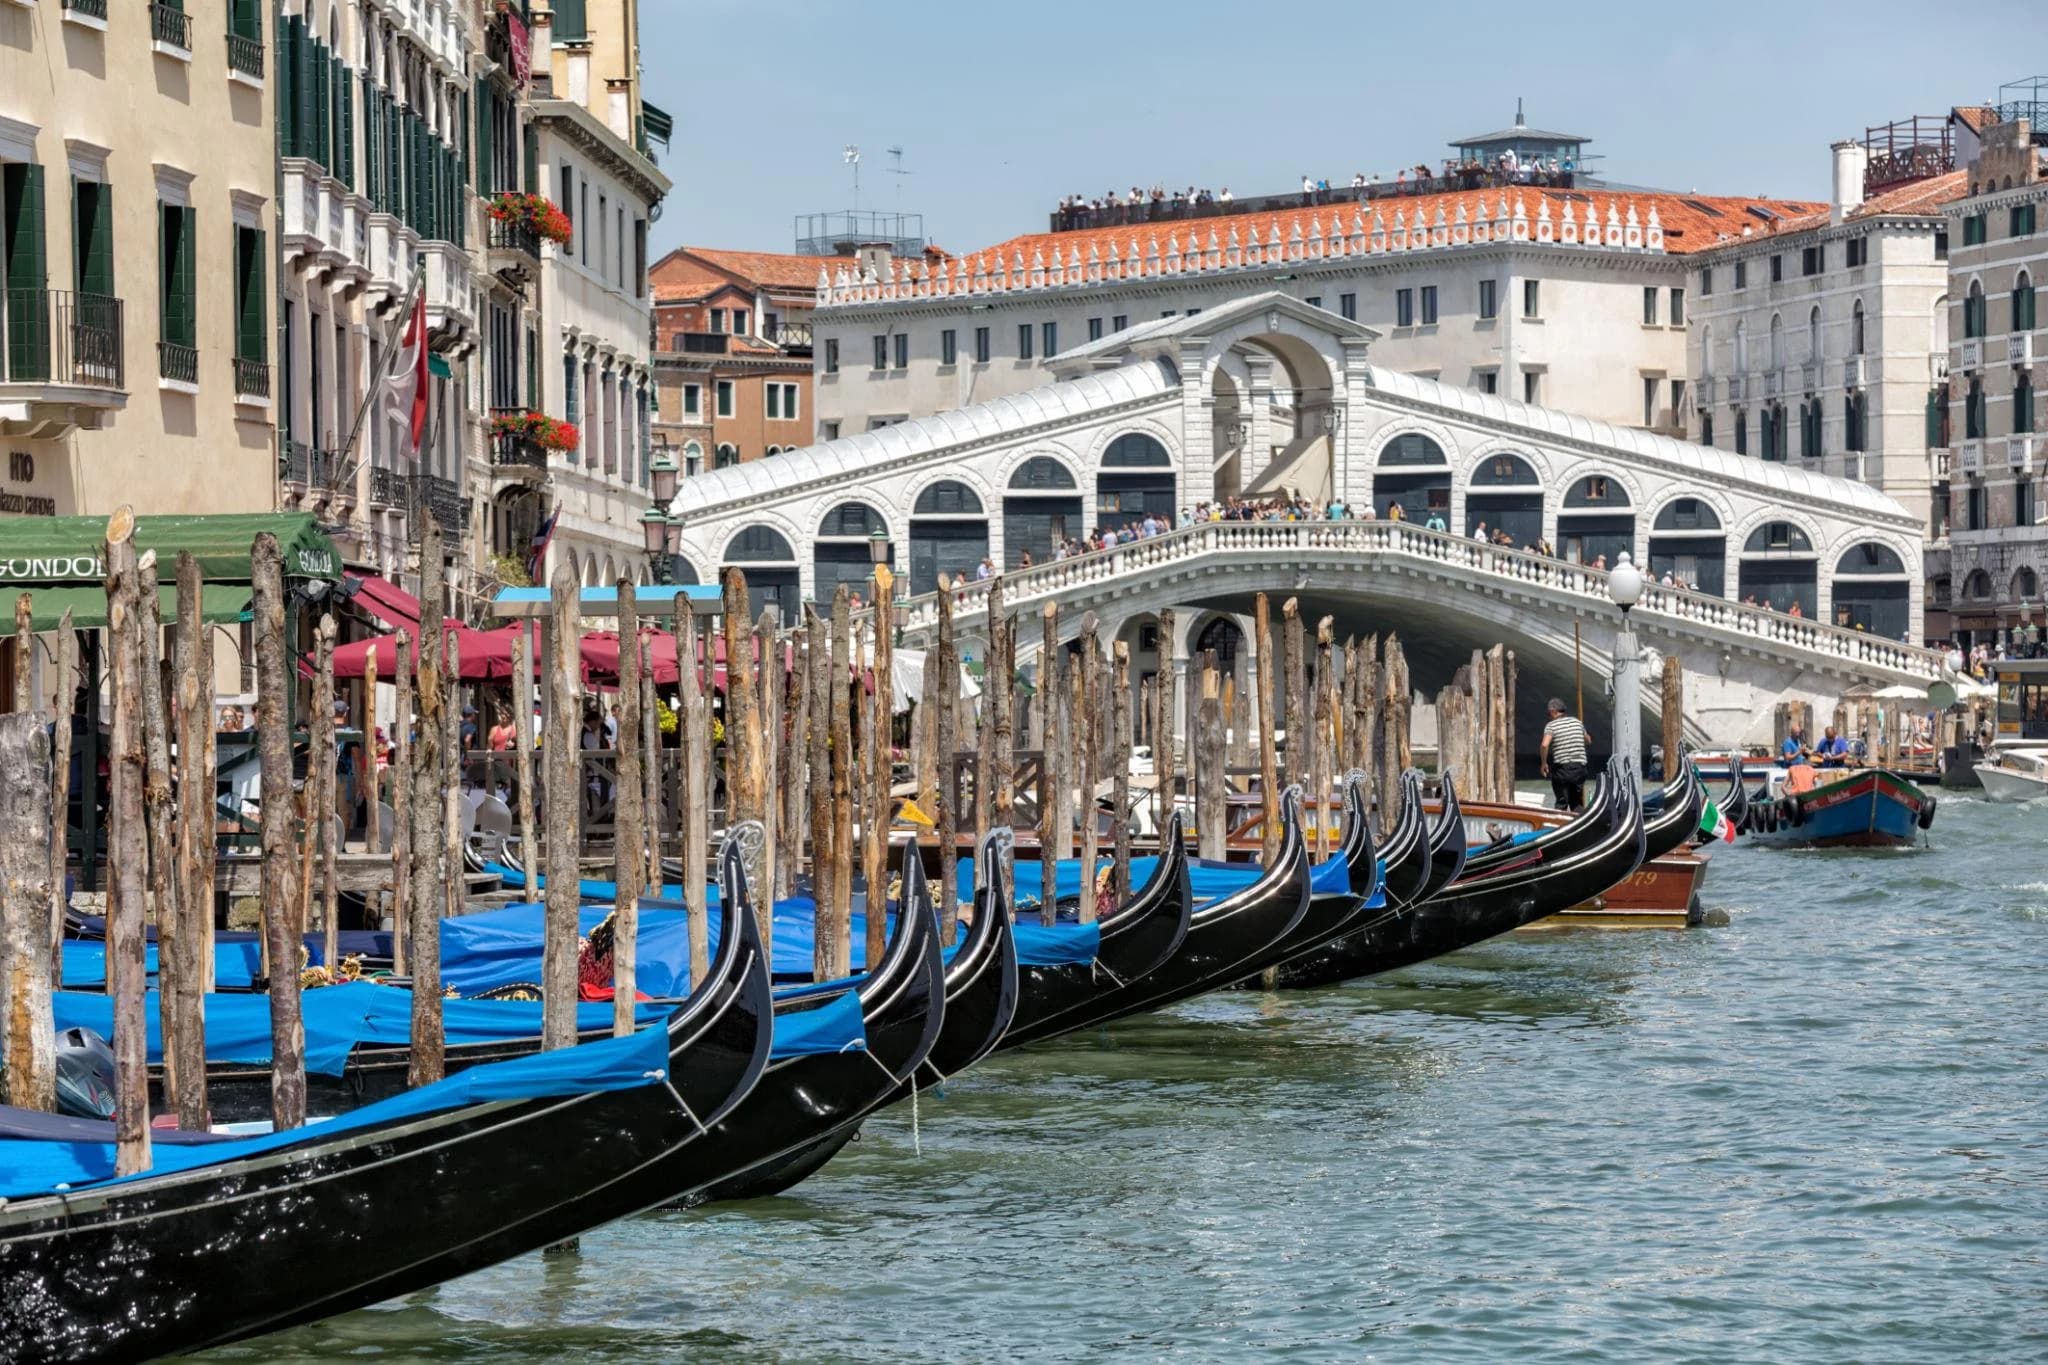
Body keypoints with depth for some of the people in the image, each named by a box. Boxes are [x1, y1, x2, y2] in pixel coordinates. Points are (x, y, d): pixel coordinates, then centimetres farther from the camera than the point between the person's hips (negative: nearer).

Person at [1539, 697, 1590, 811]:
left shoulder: (1551, 725, -5)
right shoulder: (1577, 722, 9)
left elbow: (1545, 745, -21)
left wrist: (1544, 763, -9)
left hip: (1561, 768, -4)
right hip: (1579, 767, 4)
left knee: (1561, 802, 3)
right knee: (1577, 802, 12)